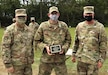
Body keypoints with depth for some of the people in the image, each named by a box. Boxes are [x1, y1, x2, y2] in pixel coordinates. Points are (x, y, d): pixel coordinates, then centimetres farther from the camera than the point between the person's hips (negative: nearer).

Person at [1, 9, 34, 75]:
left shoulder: (28, 30, 6)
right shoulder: (10, 30, -15)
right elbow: (5, 47, -17)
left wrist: (31, 58, 17)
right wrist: (8, 65, -20)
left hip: (27, 62, 6)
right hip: (15, 63, -6)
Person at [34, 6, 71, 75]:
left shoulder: (64, 26, 4)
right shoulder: (43, 26, -2)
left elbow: (68, 40, 11)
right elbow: (37, 40, 3)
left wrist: (64, 48, -7)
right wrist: (45, 47, -13)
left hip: (60, 59, 1)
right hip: (46, 59, -1)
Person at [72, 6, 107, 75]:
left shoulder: (100, 27, -7)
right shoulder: (79, 26, 6)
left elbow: (103, 44, -7)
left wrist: (101, 59, -10)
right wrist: (74, 54, 13)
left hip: (93, 60, -4)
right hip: (81, 59, 4)